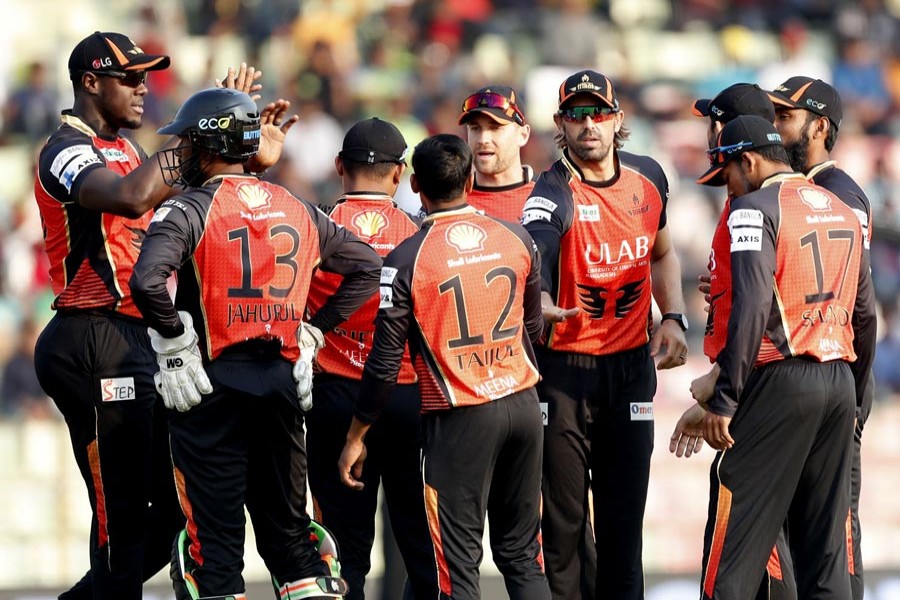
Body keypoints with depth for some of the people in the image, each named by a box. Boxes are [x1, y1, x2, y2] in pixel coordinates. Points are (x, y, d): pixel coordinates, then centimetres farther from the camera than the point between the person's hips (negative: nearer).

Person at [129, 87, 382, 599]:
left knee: (213, 535, -1)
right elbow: (367, 266, 16)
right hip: (283, 381, 5)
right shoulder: (297, 210, 11)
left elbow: (148, 282, -25)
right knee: (287, 524, 14)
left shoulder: (190, 211, -8)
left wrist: (174, 342, -10)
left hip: (213, 385, -5)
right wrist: (314, 330, 14)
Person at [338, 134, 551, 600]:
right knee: (523, 556, 13)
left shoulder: (407, 260, -12)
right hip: (523, 405, 4)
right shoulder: (516, 239, 2)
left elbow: (385, 361, -9)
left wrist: (356, 436, 2)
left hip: (459, 420, -4)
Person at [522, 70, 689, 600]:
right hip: (564, 369, -4)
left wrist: (673, 318, 7)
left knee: (624, 513, 9)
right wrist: (541, 306, -56)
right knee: (564, 516, -1)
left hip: (632, 363, 4)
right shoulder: (555, 193, -15)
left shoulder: (648, 177, 2)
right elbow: (530, 262, -35)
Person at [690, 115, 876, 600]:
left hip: (780, 379, -7)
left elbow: (750, 310, -17)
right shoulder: (842, 210, 16)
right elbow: (863, 313, 19)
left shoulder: (755, 209, -7)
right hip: (839, 381, 7)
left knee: (735, 539, -4)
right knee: (825, 538, 8)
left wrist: (723, 401, -16)